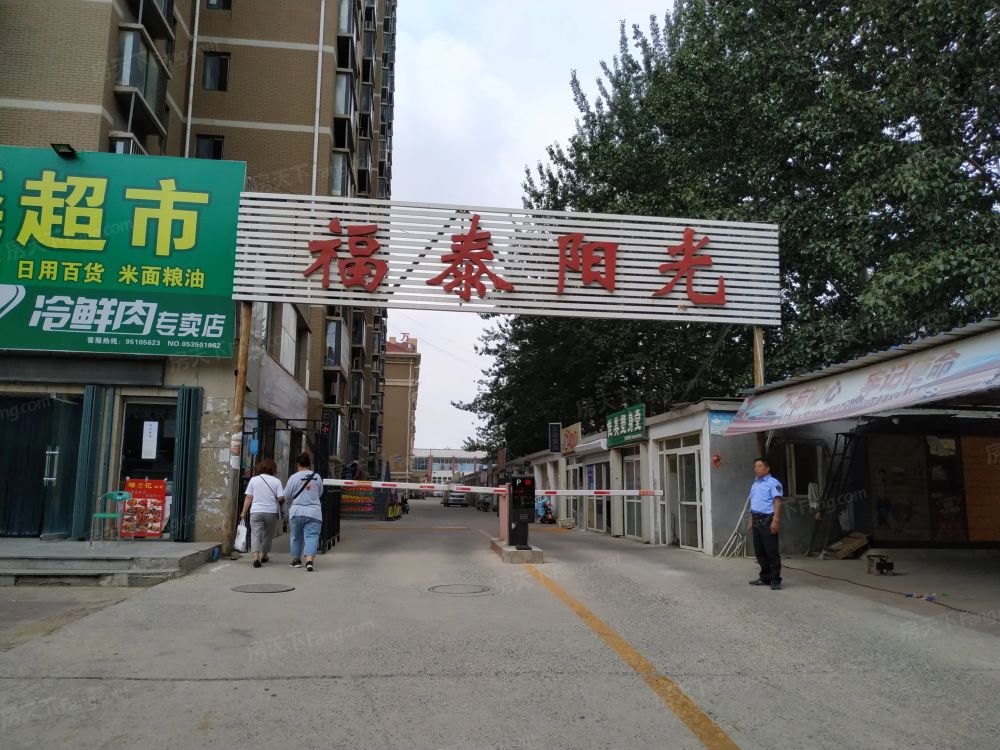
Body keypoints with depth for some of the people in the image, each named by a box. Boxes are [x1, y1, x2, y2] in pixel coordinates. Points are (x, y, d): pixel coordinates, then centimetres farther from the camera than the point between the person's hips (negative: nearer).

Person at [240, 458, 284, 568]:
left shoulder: (254, 479, 4)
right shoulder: (276, 481, 1)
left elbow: (248, 498, 3)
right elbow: (281, 498, -5)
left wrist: (244, 512, 9)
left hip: (256, 511, 0)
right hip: (272, 512, 0)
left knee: (256, 534, -3)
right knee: (268, 535, 15)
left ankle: (256, 558, -17)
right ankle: (264, 556, 26)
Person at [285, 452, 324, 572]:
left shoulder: (294, 477, -4)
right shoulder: (317, 477, 4)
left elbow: (286, 496, 1)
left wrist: (290, 505, 22)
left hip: (296, 512, 0)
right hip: (314, 512, 0)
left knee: (296, 536, 16)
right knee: (311, 536, -3)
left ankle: (296, 559, 29)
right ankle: (309, 561, -20)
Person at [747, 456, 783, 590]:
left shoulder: (773, 483, -7)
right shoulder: (754, 485, 19)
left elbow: (777, 502, -14)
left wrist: (775, 521, -22)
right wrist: (751, 521, 19)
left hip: (767, 520, -8)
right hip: (756, 520, 8)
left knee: (772, 551, -5)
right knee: (760, 551, 12)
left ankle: (776, 580, 1)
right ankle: (765, 578, 20)